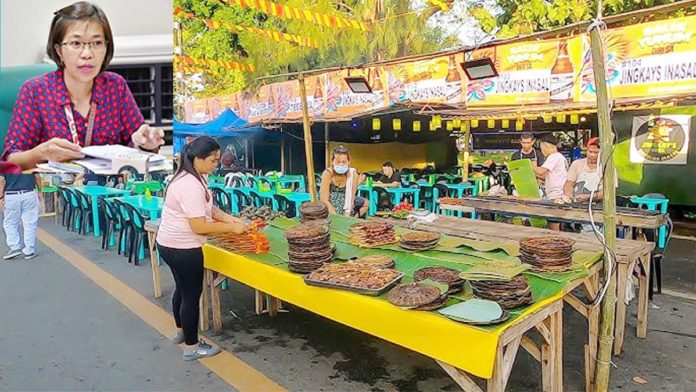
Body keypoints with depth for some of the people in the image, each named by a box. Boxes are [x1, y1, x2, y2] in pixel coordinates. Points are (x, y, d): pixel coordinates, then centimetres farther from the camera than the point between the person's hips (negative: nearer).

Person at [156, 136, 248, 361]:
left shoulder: (194, 177, 5)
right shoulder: (190, 186, -27)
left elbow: (208, 208, 13)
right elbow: (199, 227, -27)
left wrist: (229, 218, -1)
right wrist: (231, 227, -19)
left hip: (172, 244, 10)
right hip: (182, 249, -10)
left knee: (183, 289, 25)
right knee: (192, 294, 3)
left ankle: (181, 331, 45)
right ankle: (192, 347, 19)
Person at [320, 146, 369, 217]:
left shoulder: (353, 174, -14)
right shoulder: (328, 173, -24)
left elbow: (351, 197, -13)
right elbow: (324, 200, -25)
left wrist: (347, 217, -24)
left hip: (344, 203, 5)